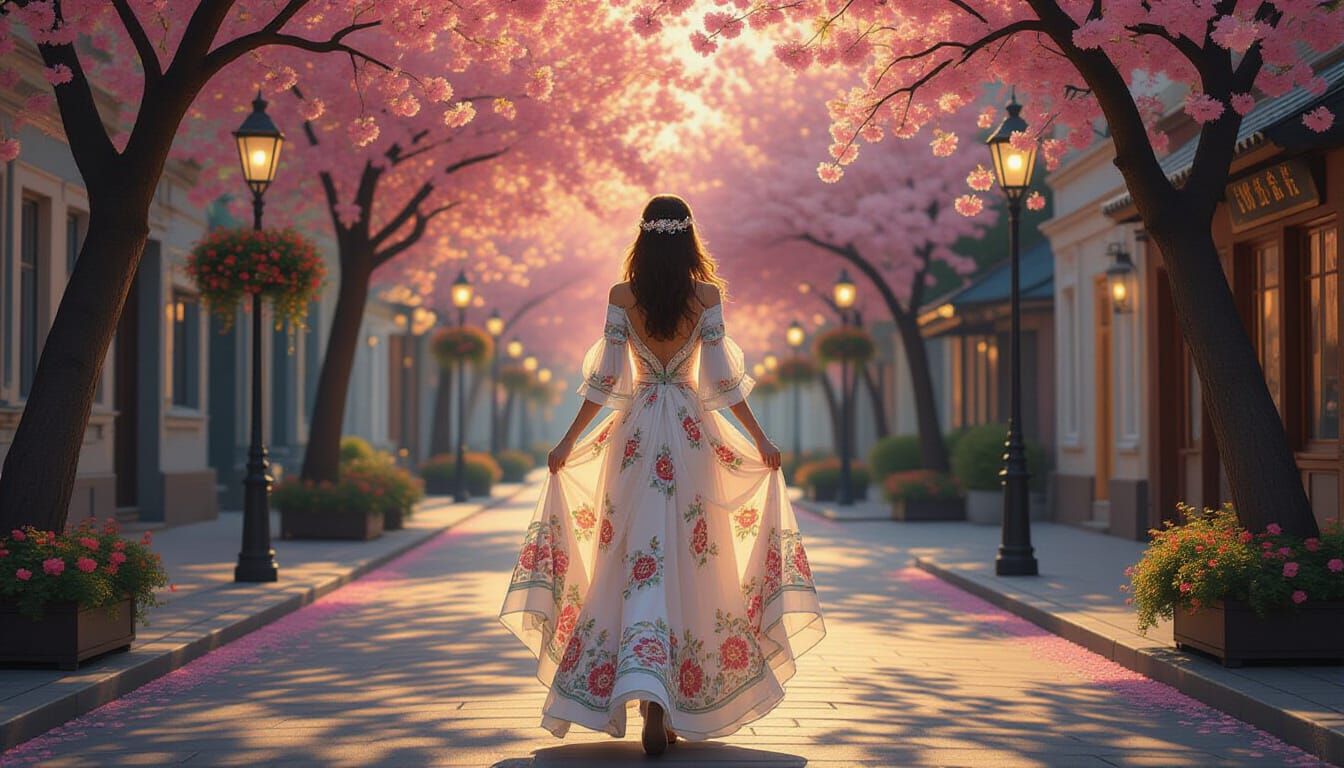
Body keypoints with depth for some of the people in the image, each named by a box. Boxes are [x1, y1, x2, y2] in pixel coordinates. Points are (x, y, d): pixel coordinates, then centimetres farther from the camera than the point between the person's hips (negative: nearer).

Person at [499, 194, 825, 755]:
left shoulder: (622, 298, -1)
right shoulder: (707, 296, -2)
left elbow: (605, 379, -2)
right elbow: (721, 379, -2)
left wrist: (570, 441, 7)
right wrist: (760, 439, 6)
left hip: (636, 433, 0)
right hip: (693, 437, 0)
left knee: (638, 562, 2)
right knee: (690, 565, 8)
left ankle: (647, 690, -12)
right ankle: (683, 707, 11)